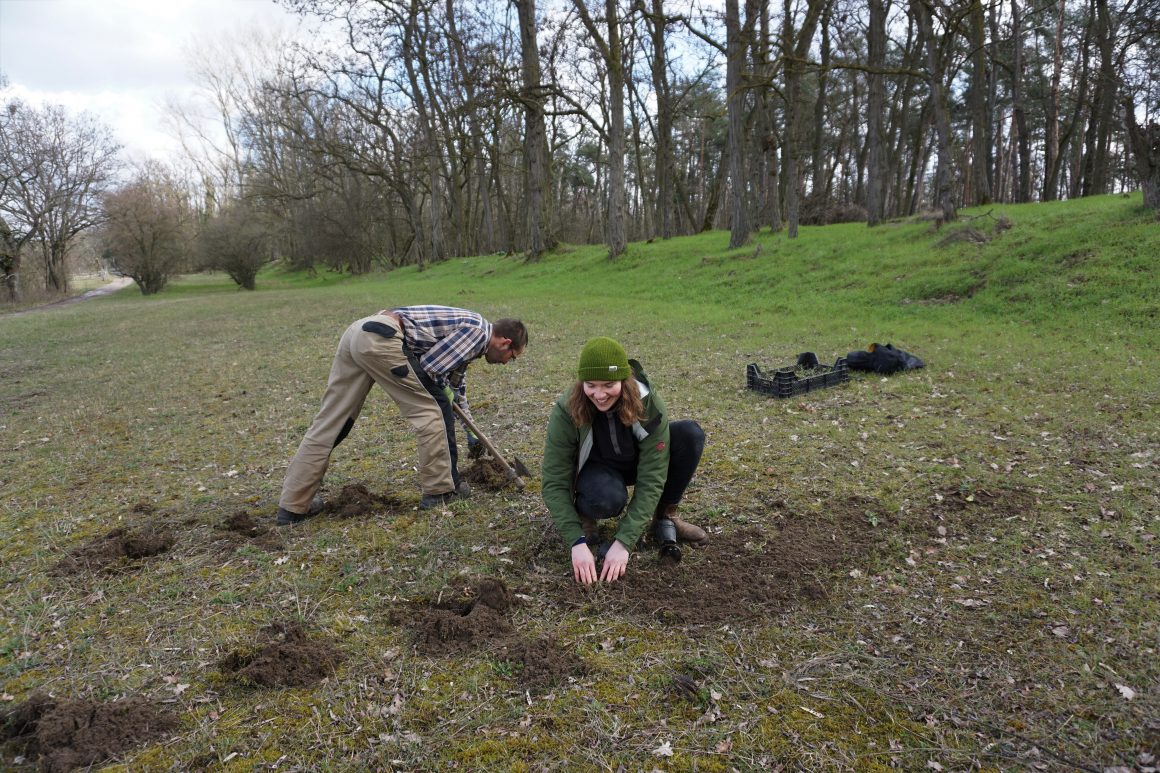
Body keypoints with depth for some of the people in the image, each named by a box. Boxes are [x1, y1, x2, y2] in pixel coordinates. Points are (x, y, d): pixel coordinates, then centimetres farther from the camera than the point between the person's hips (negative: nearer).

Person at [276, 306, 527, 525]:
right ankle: (439, 490, 12)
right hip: (380, 339, -10)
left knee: (329, 423, 9)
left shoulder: (467, 331, 27)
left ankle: (293, 505, 13)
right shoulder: (478, 330, -1)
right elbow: (428, 366, -6)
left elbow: (455, 381, 40)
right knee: (430, 410, 2)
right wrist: (443, 391, 15)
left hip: (356, 332, 10)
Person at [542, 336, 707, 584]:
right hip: (597, 469, -2)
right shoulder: (566, 411, -30)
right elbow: (554, 483, -26)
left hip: (638, 463, 2)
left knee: (690, 434, -26)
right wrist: (577, 542, -37)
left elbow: (651, 479, -31)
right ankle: (586, 517, -1)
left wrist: (624, 542, -36)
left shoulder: (649, 405, -30)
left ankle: (664, 518, -5)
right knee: (606, 498, -40)